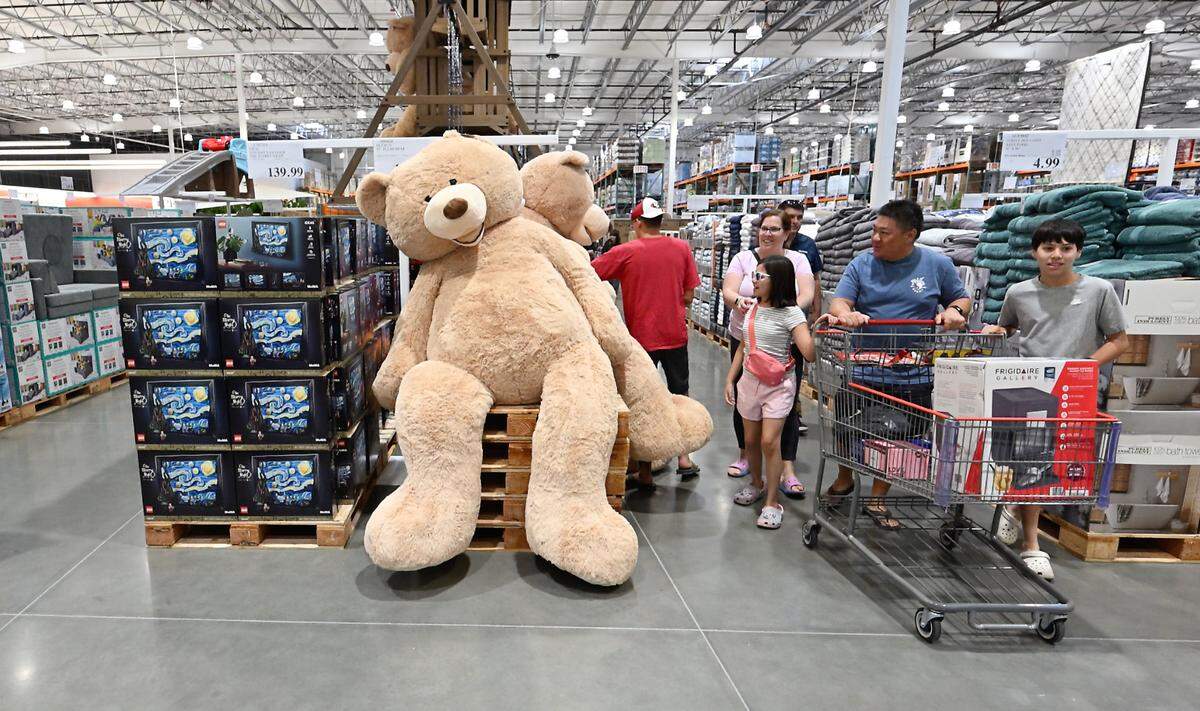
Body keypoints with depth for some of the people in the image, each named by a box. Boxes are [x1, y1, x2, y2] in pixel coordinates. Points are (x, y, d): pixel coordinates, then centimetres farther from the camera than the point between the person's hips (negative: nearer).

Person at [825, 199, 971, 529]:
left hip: (913, 376, 0)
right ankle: (844, 480, 39)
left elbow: (961, 298, 11)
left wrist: (954, 311, -12)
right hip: (860, 370, 0)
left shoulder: (937, 264, 1)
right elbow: (838, 301, -6)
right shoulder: (861, 264, 0)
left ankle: (877, 499, 32)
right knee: (849, 433, 9)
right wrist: (846, 313, -29)